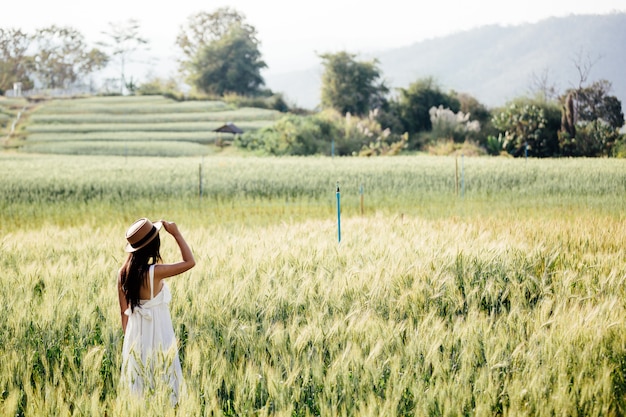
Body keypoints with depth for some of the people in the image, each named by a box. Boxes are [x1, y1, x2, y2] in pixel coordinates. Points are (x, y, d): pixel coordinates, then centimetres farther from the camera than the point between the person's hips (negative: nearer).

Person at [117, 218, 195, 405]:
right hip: (157, 337, -6)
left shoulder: (124, 273, -4)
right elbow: (190, 262, -12)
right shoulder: (154, 272, -22)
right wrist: (176, 233, -7)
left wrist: (128, 337, 15)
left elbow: (124, 311, 4)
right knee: (163, 389, 5)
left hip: (135, 338, 6)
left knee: (137, 391, 14)